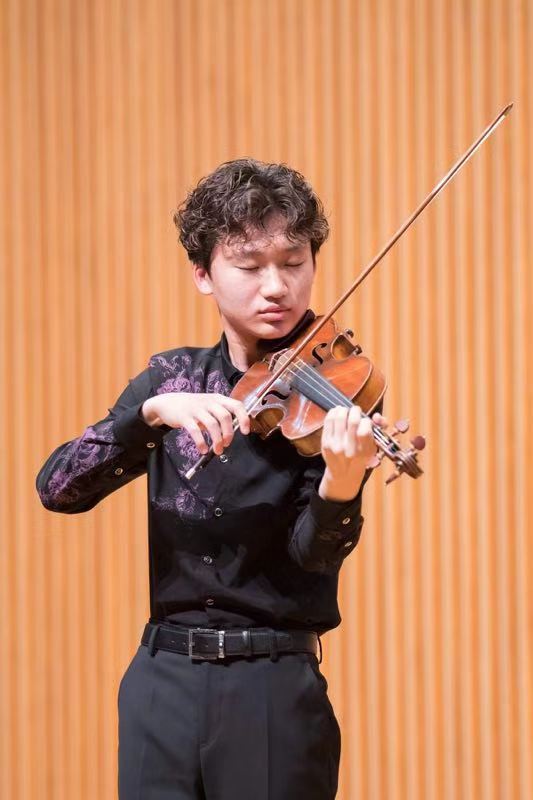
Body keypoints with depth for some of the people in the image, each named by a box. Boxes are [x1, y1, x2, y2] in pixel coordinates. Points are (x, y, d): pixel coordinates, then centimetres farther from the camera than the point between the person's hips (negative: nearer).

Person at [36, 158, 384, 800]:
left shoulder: (335, 390, -4)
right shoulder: (171, 379, 5)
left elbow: (314, 552, -14)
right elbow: (57, 488, -6)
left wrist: (342, 485, -36)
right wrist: (153, 411, -21)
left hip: (273, 692, -3)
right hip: (161, 681, 3)